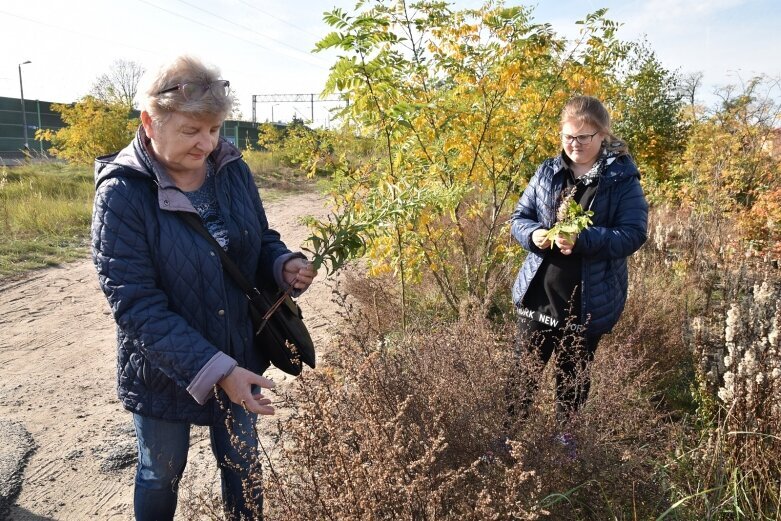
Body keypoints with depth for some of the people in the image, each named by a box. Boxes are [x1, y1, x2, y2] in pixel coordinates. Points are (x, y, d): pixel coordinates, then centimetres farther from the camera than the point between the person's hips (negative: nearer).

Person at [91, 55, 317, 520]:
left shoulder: (233, 171, -8)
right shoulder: (123, 193, -21)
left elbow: (261, 241, 5)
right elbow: (136, 305, -24)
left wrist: (286, 265, -19)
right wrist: (214, 369, -30)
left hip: (239, 360, 4)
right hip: (163, 374, -3)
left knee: (242, 465, 22)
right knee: (162, 475, 22)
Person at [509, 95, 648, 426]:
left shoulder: (622, 179, -7)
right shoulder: (547, 172, 4)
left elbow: (633, 234, -14)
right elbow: (518, 218, 7)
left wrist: (582, 239, -28)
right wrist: (533, 234, -16)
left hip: (588, 302, -2)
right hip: (538, 294, 3)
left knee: (573, 378, 16)